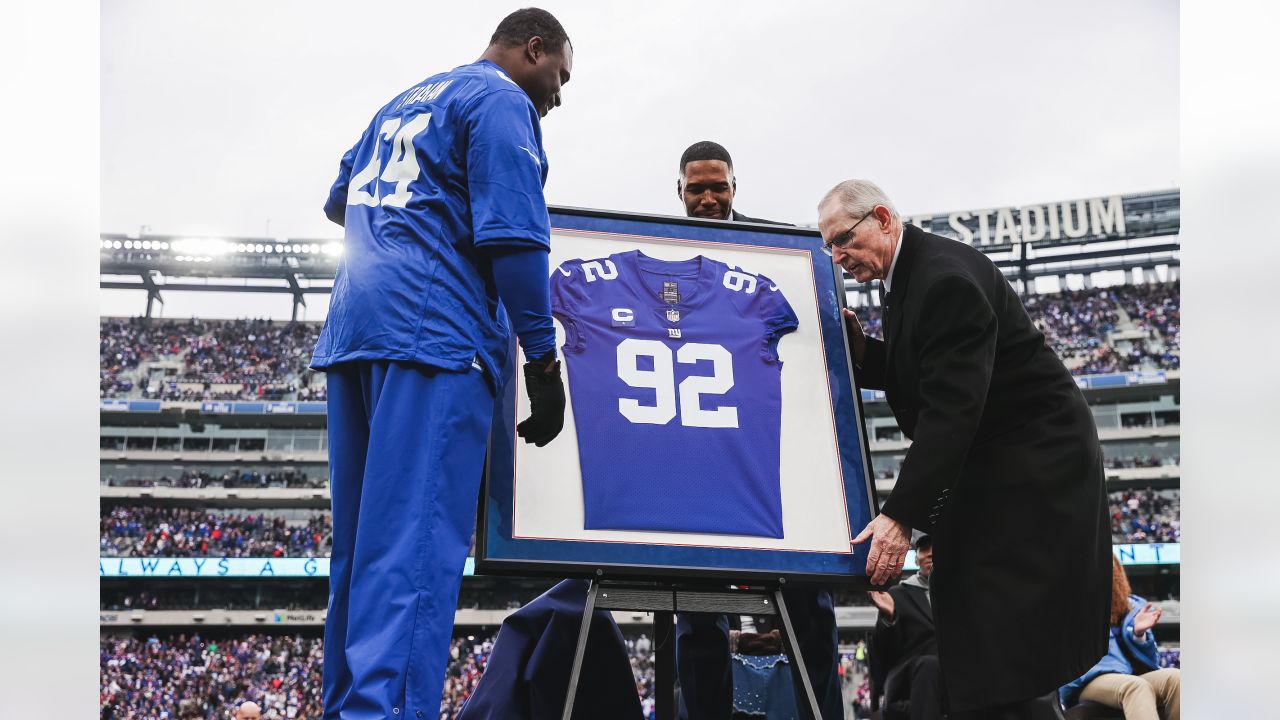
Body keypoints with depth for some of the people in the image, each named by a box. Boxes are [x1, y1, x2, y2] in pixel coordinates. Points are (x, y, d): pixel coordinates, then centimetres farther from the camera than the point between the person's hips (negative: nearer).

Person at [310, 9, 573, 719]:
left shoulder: (400, 105, 26)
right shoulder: (502, 101, 0)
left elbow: (338, 203, 37)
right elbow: (511, 235, -11)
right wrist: (543, 361, -9)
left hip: (350, 333, 9)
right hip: (434, 335, -8)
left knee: (361, 546, 10)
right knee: (413, 549, -16)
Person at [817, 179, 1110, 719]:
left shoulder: (946, 278, -23)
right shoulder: (906, 275, 9)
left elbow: (952, 406, -29)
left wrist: (901, 516, -33)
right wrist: (861, 352, -2)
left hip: (1035, 465, -10)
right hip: (991, 464, 10)